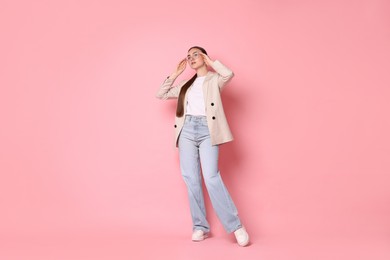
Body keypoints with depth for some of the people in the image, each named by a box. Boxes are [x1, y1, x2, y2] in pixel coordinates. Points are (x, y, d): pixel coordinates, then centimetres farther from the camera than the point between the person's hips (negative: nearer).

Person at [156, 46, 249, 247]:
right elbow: (160, 95, 23)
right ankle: (200, 226, 7)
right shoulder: (186, 85, 24)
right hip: (187, 130, 5)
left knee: (211, 178, -16)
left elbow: (229, 74, -11)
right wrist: (175, 74, 21)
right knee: (191, 179, -2)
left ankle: (236, 226, -8)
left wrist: (210, 62, 5)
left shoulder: (215, 79, 12)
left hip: (207, 130, -4)